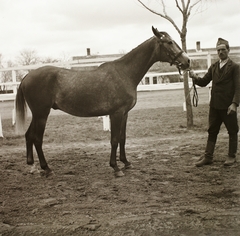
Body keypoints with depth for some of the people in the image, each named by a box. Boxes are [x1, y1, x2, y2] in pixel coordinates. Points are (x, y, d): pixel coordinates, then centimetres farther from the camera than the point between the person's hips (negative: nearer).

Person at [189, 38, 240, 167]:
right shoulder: (213, 67, 12)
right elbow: (203, 82, 9)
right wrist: (195, 77, -12)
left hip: (228, 106, -5)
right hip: (214, 105, 5)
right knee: (212, 132, 8)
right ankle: (208, 157, 13)